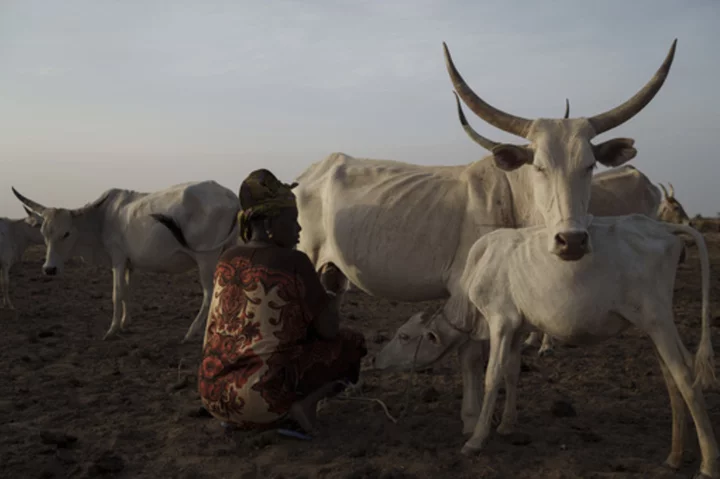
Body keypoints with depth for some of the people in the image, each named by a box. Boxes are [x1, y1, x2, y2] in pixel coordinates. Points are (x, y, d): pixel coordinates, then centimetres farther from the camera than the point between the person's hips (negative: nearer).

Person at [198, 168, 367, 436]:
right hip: (263, 396, -6)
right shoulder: (292, 261, -12)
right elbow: (328, 330, -5)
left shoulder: (228, 260, 8)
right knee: (350, 344, 12)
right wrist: (330, 294, 14)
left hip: (213, 393, 6)